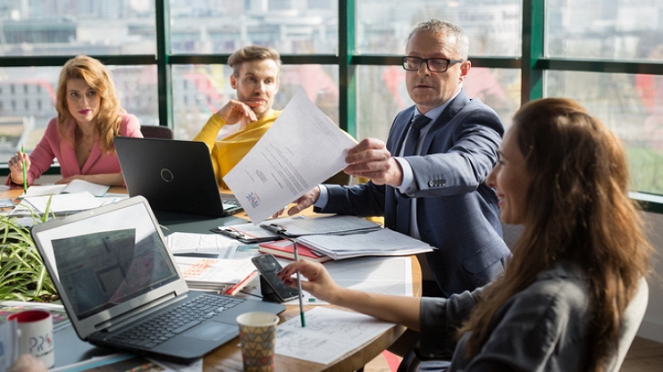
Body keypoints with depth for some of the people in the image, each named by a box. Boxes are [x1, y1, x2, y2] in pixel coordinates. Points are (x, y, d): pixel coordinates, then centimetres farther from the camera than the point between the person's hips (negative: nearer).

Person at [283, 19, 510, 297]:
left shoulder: (478, 121, -9)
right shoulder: (403, 121, 15)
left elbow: (463, 166, -32)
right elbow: (378, 197, 22)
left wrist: (398, 172, -53)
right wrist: (318, 194, 5)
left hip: (463, 286, -7)